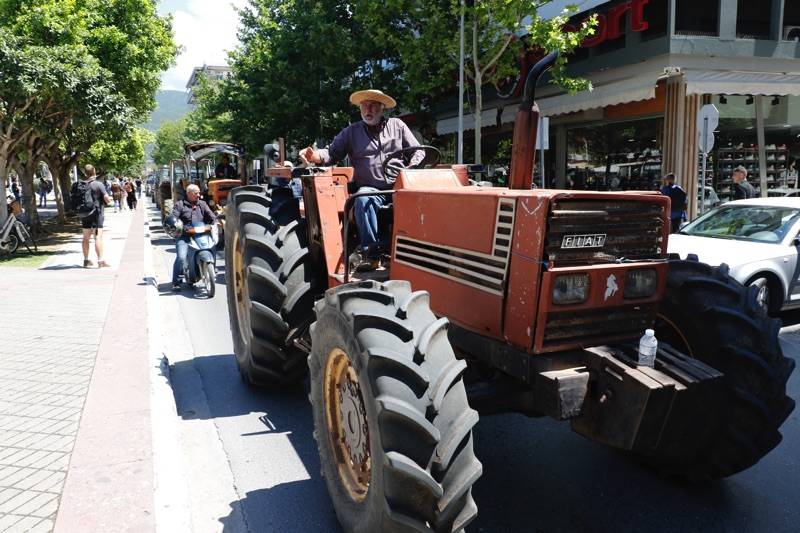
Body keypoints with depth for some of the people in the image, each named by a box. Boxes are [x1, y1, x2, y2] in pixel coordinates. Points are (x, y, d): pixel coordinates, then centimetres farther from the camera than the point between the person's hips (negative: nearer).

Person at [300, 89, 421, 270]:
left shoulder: (397, 126, 16)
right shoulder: (351, 132, 15)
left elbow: (418, 152, 14)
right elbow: (332, 152, 8)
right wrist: (315, 156, -15)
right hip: (371, 189, 0)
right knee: (363, 199, -35)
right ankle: (371, 253, -31)